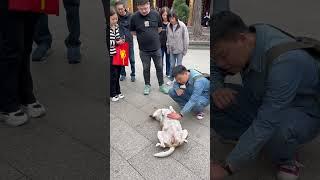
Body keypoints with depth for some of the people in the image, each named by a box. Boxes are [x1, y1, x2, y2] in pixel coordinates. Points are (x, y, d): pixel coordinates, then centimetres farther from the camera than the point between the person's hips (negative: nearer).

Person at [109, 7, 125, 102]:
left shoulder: (116, 26, 7)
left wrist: (121, 40, 1)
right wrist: (116, 42, -15)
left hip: (118, 54, 6)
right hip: (111, 56, -6)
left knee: (117, 74, 14)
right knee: (113, 75, 2)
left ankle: (117, 92, 29)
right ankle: (112, 94, 18)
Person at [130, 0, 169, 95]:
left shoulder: (156, 14, -6)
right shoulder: (134, 17, -9)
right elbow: (133, 32, 4)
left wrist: (152, 35, 10)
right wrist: (142, 36, 1)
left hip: (156, 48, 1)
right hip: (143, 49, 0)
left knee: (159, 67, 10)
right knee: (146, 69, 12)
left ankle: (161, 85, 26)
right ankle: (147, 85, 30)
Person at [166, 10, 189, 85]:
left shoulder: (182, 26, -15)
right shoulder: (169, 26, -4)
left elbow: (186, 39, -10)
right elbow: (168, 37, 7)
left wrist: (184, 50, -8)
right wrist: (168, 48, 8)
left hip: (179, 50, -3)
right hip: (172, 49, 3)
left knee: (179, 65, 7)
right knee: (172, 65, 12)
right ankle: (171, 79, 27)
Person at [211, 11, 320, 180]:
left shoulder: (284, 61, -36)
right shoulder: (244, 39, -15)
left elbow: (266, 123, -38)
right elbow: (213, 68, 0)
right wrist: (216, 88, -24)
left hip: (302, 112, -5)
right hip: (260, 100, 6)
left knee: (278, 131, -41)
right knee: (214, 101, -16)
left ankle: (286, 158, -4)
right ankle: (250, 139, 3)